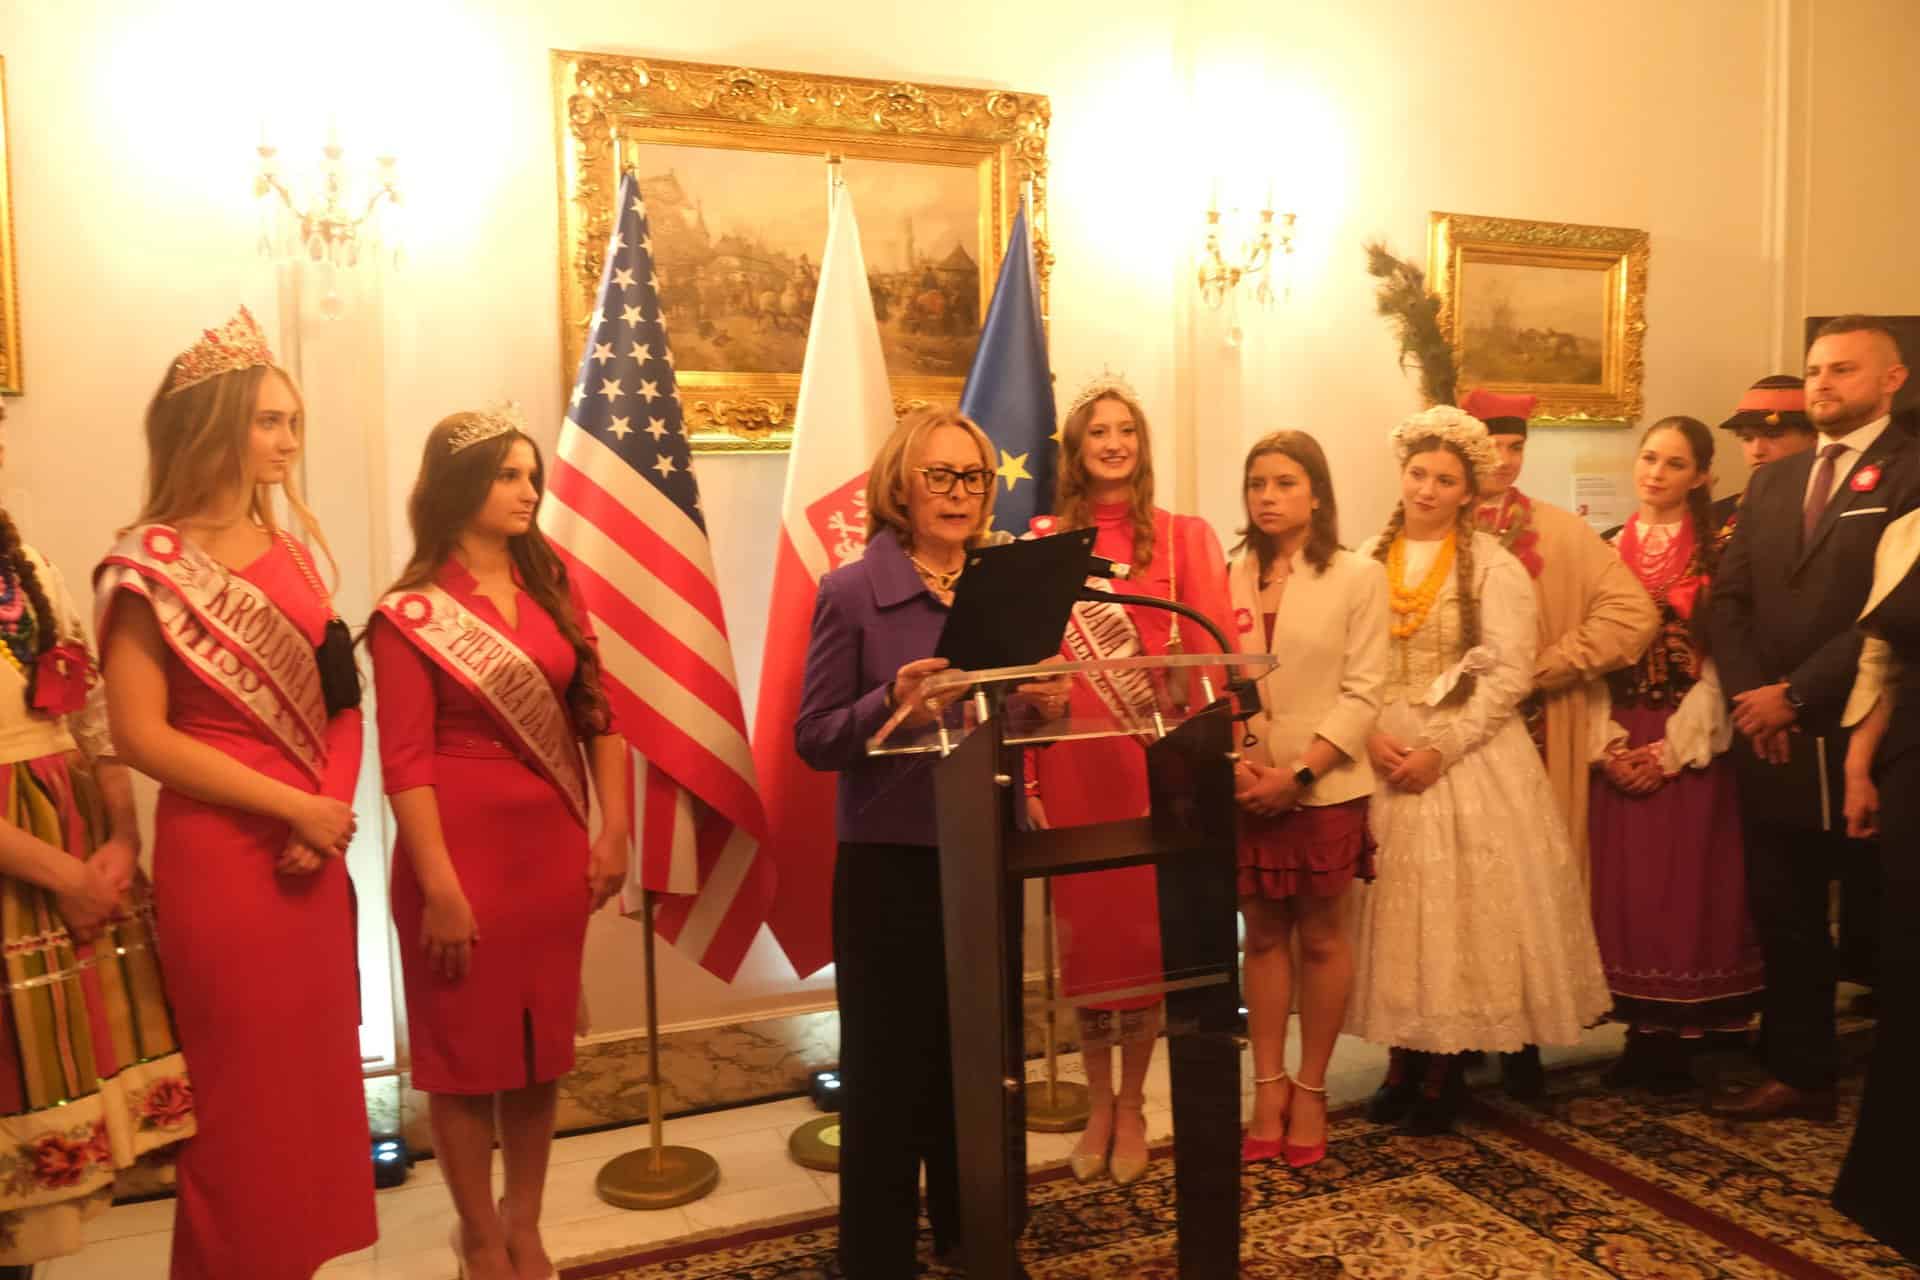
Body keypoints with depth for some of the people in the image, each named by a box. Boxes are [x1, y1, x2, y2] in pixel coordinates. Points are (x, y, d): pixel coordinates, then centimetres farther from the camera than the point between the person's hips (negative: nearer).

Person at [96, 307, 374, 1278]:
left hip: (315, 852, 6)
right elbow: (141, 736, -14)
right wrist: (293, 808, -14)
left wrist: (332, 813, -7)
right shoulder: (150, 566, -9)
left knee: (315, 1070, 14)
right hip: (220, 852, -6)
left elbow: (338, 698, 8)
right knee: (245, 1083, 6)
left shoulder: (291, 549, 8)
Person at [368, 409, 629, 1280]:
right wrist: (439, 889, -17)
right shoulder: (412, 613, -8)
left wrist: (612, 829, 0)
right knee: (465, 1051, 8)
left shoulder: (553, 588, 7)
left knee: (543, 1045, 13)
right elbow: (405, 762, -13)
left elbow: (596, 713, 7)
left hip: (552, 848, 5)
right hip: (464, 851, -5)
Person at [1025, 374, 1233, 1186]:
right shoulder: (1044, 542, 5)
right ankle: (1097, 1104, 26)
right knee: (1083, 927, 8)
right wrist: (1027, 777, -3)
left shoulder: (1182, 538, 2)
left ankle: (1132, 1105, 24)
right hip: (1073, 759, 1)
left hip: (1154, 759, -1)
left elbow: (1211, 651, -3)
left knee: (1146, 927, 6)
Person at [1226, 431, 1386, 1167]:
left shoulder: (1358, 577, -3)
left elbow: (1361, 694, -8)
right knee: (1263, 936, 10)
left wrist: (1299, 773, -16)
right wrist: (1233, 761, -13)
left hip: (1325, 788, -2)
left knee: (1321, 938, 8)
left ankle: (1310, 1090, 22)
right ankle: (1268, 1088, 21)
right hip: (1244, 788, 2)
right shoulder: (1228, 578, 4)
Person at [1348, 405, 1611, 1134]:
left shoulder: (1493, 566, -2)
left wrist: (1440, 749, -15)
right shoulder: (1367, 562, 7)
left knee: (1459, 907, 0)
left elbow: (1508, 674, -9)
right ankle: (1402, 1060, 17)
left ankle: (1446, 1071, 12)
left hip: (1468, 761, -3)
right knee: (1393, 910, 5)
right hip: (1380, 760, 3)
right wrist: (1371, 737, -11)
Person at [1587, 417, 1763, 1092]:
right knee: (1624, 886, 4)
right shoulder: (1607, 550, 9)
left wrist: (1671, 749, -13)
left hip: (1690, 748, -3)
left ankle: (1681, 1041, 11)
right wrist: (1607, 742, -6)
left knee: (1687, 885, 0)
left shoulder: (1717, 553, -2)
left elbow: (1724, 660, -8)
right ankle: (1641, 1034, 15)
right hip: (1619, 749, 3)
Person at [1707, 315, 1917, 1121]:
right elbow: (1730, 597, 9)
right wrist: (1750, 697, -6)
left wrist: (1796, 694, -15)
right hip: (1773, 744, 6)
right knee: (1783, 919, 13)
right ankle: (1799, 1075, 26)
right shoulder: (1773, 482, 15)